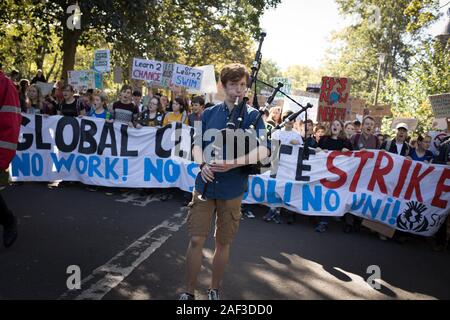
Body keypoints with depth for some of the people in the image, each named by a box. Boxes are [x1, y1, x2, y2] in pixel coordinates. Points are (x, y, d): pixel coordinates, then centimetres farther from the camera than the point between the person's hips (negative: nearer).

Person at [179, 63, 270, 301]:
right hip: (205, 184, 2)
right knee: (196, 240, 2)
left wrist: (233, 163, -26)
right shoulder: (209, 113, 7)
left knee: (223, 243, 12)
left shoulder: (252, 115, -1)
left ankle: (214, 290, 32)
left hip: (232, 189, -1)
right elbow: (197, 145, 6)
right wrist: (203, 164, -15)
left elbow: (264, 149, -13)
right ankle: (189, 292, 19)